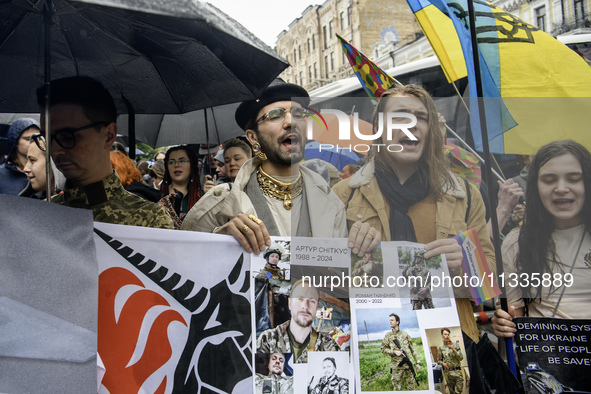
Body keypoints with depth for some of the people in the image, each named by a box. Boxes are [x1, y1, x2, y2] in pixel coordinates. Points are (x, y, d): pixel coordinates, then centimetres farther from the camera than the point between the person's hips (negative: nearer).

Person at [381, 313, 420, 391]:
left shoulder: (405, 334, 8)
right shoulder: (388, 335, 6)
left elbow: (412, 349, 11)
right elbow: (383, 349, 4)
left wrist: (417, 362, 6)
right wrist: (394, 352, -12)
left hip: (408, 364, 1)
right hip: (396, 366, -1)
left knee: (411, 387, 7)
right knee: (397, 388, 1)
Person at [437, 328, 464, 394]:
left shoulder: (455, 345, 5)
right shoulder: (440, 348, 6)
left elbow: (461, 358, -1)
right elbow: (438, 361, 10)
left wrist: (453, 350, -13)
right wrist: (443, 363, -12)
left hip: (457, 371, 0)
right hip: (448, 372, 0)